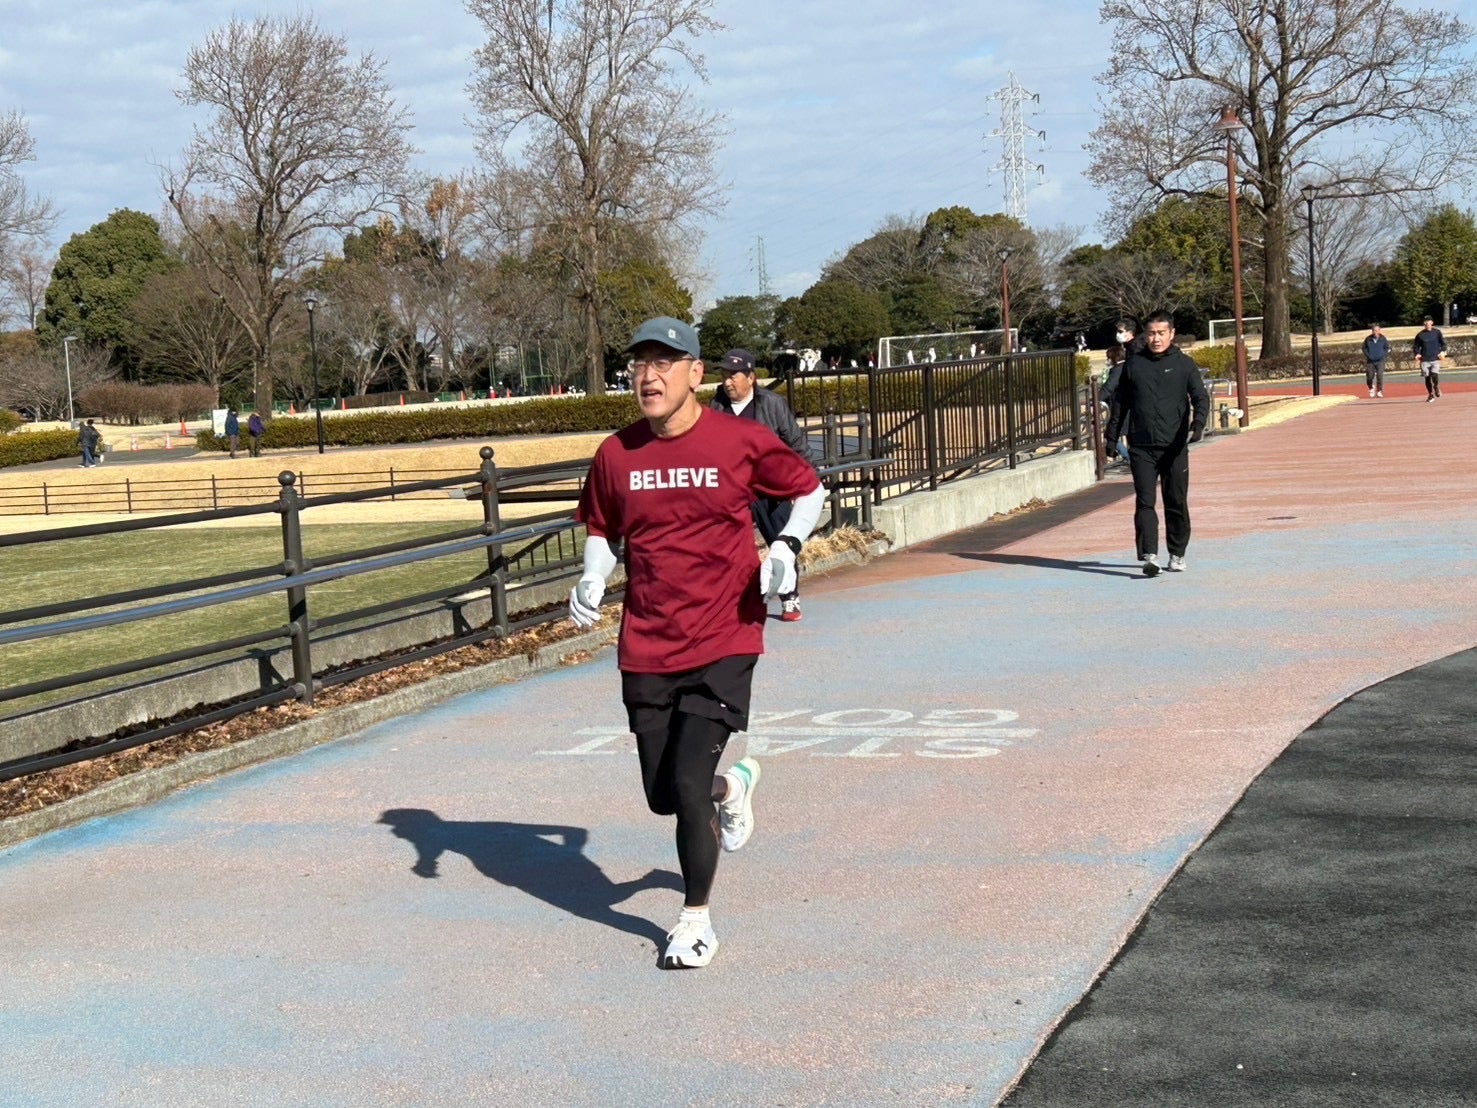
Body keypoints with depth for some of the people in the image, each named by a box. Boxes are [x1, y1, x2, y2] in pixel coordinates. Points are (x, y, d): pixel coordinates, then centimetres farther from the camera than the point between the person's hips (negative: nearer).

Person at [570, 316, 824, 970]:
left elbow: (808, 490, 7)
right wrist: (593, 580, -3)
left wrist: (787, 546, -10)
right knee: (663, 796, 10)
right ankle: (732, 787, 47)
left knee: (688, 782, -11)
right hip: (645, 650, 4)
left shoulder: (741, 442, -7)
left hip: (724, 642, -4)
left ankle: (696, 920, 12)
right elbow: (601, 529, 16)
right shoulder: (615, 454, 1)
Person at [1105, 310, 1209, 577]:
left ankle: (1177, 555, 20)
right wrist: (1112, 437, 14)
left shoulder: (1184, 364, 4)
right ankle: (1149, 555, -13)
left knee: (1177, 503, 7)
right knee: (1144, 502, -9)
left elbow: (1201, 397, -2)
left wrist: (1198, 423, -22)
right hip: (1141, 447, 0)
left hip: (1175, 447, 0)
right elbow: (1120, 402, 15)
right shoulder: (1133, 363, 8)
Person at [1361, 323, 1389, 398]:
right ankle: (1371, 388, 30)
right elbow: (1364, 348, 9)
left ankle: (1379, 391, 1)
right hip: (1370, 361, 1)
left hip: (1380, 361, -1)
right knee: (1369, 377, 2)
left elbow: (1387, 347, 10)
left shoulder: (1383, 338, -2)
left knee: (1380, 376, -11)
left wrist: (1384, 355, -3)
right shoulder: (1368, 339, -2)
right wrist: (1368, 355, -3)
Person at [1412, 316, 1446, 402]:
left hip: (1435, 358, -2)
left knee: (1434, 375, -18)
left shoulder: (1437, 332, 3)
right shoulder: (1420, 334, 5)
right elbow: (1416, 346, 13)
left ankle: (1436, 388, 13)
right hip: (1425, 359, 2)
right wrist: (1417, 354, -4)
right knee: (1427, 378, 3)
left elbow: (1443, 343, 9)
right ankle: (1430, 395, 20)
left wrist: (1443, 351, -7)